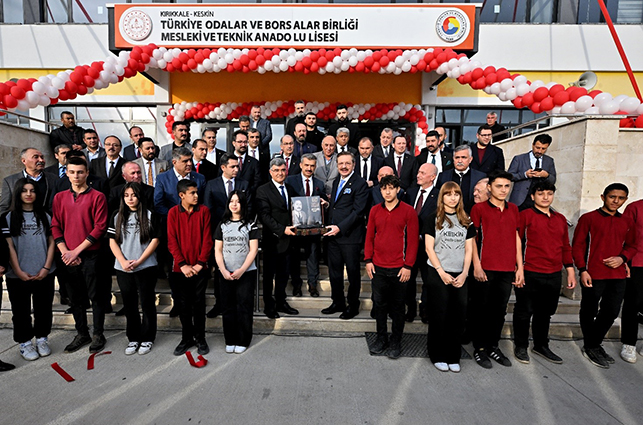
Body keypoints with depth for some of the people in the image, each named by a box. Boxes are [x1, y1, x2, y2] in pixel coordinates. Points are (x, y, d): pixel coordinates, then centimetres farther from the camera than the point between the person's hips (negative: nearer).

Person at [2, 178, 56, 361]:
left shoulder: (44, 216, 6)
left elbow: (51, 243, 4)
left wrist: (46, 267, -5)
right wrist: (19, 271, -9)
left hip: (44, 274, 1)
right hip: (18, 276, -1)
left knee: (43, 308, 9)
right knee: (21, 310, 8)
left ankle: (42, 339, 26)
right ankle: (25, 342, 23)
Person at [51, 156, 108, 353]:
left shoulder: (97, 197, -4)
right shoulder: (59, 197, 9)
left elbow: (100, 227, -10)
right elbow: (55, 226, 7)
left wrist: (77, 251, -12)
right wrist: (65, 252, -6)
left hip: (90, 255, -4)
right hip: (68, 258, 4)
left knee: (96, 297, 4)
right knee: (75, 298, 13)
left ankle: (98, 335, 18)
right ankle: (82, 334, 28)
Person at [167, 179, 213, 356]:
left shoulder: (204, 211, -2)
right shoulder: (173, 212, -2)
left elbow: (207, 239, -4)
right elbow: (172, 241, -3)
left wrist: (199, 263, -10)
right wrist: (183, 264, -11)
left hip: (199, 267, 0)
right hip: (180, 268, 0)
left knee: (199, 303, 8)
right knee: (184, 304, 10)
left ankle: (200, 338, 21)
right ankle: (187, 338, 26)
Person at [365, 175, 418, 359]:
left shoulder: (408, 211, -4)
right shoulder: (375, 210, 6)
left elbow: (413, 240, -5)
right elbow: (369, 237, 10)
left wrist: (408, 266, -9)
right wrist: (368, 260, 2)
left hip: (399, 268, -3)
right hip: (378, 267, 3)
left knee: (397, 306, 9)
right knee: (379, 304, 11)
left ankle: (396, 341, 24)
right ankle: (381, 338, 27)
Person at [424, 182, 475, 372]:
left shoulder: (466, 221, 12)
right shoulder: (433, 219, 1)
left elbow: (469, 250, 9)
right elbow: (429, 248, -4)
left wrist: (464, 273, -4)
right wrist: (441, 272, -11)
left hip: (460, 276, 3)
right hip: (438, 275, -3)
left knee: (458, 317, 4)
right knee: (439, 317, 2)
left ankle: (453, 357, 18)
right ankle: (438, 356, 16)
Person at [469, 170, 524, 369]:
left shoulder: (513, 210, 13)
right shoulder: (479, 208, -2)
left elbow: (517, 239, 15)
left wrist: (520, 268, 10)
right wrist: (476, 266, -11)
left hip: (507, 270, 5)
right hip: (485, 270, -4)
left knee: (499, 311, 13)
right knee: (481, 310, 5)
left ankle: (493, 346, 28)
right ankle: (480, 348, 18)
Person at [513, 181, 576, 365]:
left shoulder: (561, 219, 14)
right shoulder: (525, 215, -5)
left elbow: (566, 247, 18)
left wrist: (570, 271, 14)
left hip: (554, 274, 6)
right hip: (530, 274, -6)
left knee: (545, 312, 17)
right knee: (524, 312, 5)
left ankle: (541, 346, 34)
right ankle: (521, 347, 21)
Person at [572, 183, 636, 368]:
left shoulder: (627, 222, 12)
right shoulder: (588, 218, -3)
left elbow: (631, 245, 18)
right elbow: (577, 245, -5)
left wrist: (622, 258, -4)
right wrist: (582, 270, -12)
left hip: (618, 275, 5)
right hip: (593, 275, -5)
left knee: (611, 312, 13)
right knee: (589, 312, 6)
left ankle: (594, 344, 32)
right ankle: (590, 348, 23)